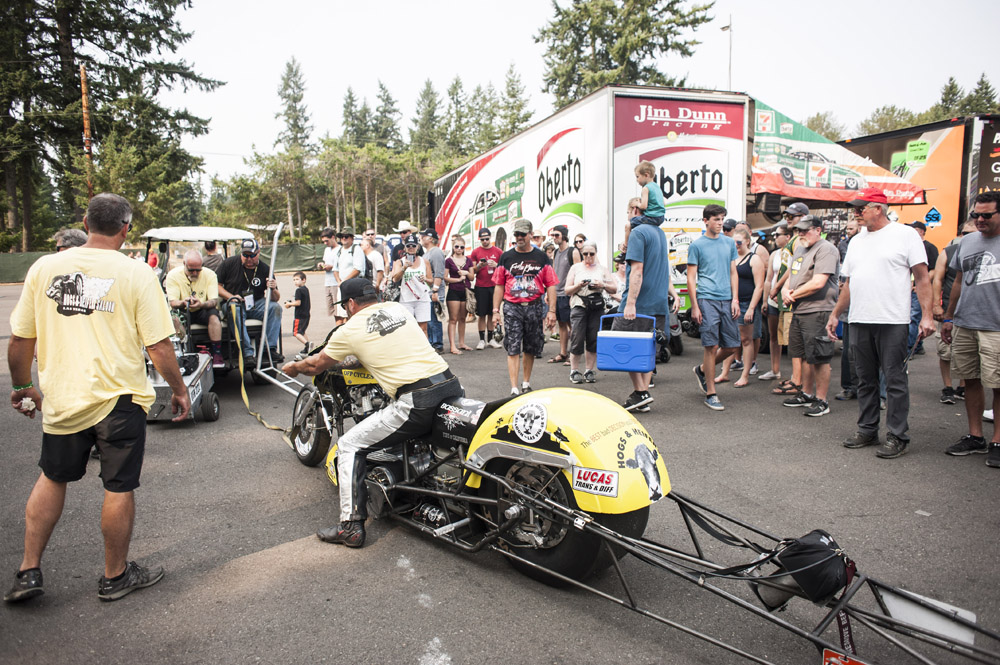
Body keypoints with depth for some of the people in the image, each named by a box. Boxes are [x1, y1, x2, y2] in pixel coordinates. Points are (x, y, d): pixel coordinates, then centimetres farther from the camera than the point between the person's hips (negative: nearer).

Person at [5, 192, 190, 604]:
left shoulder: (43, 269, 0)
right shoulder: (136, 275, -10)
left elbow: (19, 342, 5)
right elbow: (159, 347, -12)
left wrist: (23, 388, 20)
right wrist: (179, 389, 2)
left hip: (61, 400, 4)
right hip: (119, 399, -3)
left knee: (52, 477, 24)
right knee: (119, 488, 10)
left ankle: (29, 570, 27)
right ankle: (115, 576, 24)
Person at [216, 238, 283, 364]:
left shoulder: (264, 270, 0)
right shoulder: (229, 263, -1)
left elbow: (276, 298, -2)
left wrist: (273, 290, -25)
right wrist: (231, 297, -15)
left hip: (256, 305, 2)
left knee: (275, 307, -24)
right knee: (235, 310, -36)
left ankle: (270, 348, -24)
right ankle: (247, 352, -38)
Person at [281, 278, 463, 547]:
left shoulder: (350, 330, 3)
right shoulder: (398, 308, 19)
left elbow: (317, 365, 18)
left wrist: (293, 368, 40)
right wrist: (354, 358, 48)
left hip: (416, 403, -6)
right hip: (452, 386, 7)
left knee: (349, 445, 6)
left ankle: (351, 526, 3)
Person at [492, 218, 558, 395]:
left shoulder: (541, 257, 5)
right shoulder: (506, 257, 6)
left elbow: (551, 285, 3)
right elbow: (499, 286, 7)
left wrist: (551, 311, -4)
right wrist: (496, 310, 1)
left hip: (535, 307, 1)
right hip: (512, 308, -1)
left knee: (531, 348, 11)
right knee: (513, 349, -7)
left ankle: (526, 384, 28)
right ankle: (514, 389, -7)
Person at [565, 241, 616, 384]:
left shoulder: (602, 269, 14)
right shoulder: (575, 268, 11)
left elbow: (614, 289, 10)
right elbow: (567, 290, 6)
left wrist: (603, 285, -8)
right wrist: (578, 285, -12)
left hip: (597, 307, 2)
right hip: (579, 306, -1)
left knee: (593, 340, 1)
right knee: (577, 339, -7)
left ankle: (589, 370, 11)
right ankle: (574, 370, 4)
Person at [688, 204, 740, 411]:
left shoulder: (730, 243, 14)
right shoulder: (697, 245, 1)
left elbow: (733, 273, 15)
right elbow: (691, 278, 0)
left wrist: (735, 299, 4)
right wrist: (694, 306, -7)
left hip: (727, 300, 5)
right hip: (706, 300, -5)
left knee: (731, 346, 5)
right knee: (711, 346, -7)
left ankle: (702, 370, 30)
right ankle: (711, 394, 3)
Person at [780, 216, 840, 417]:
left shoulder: (826, 249, -12)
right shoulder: (800, 248, 18)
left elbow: (818, 283, -20)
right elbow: (791, 274, 24)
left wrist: (793, 295, -9)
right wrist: (785, 289, 1)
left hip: (818, 312, -9)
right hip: (799, 311, 9)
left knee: (819, 358, -4)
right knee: (805, 356, 17)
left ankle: (821, 400, 4)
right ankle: (807, 394, 29)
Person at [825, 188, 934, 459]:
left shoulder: (905, 234, -1)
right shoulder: (856, 241, 16)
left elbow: (922, 277, -5)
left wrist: (927, 315, -12)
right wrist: (835, 314, 16)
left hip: (892, 322, -6)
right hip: (859, 322, 6)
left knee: (895, 381, -1)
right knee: (866, 380, 12)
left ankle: (897, 436, 7)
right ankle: (867, 430, 21)